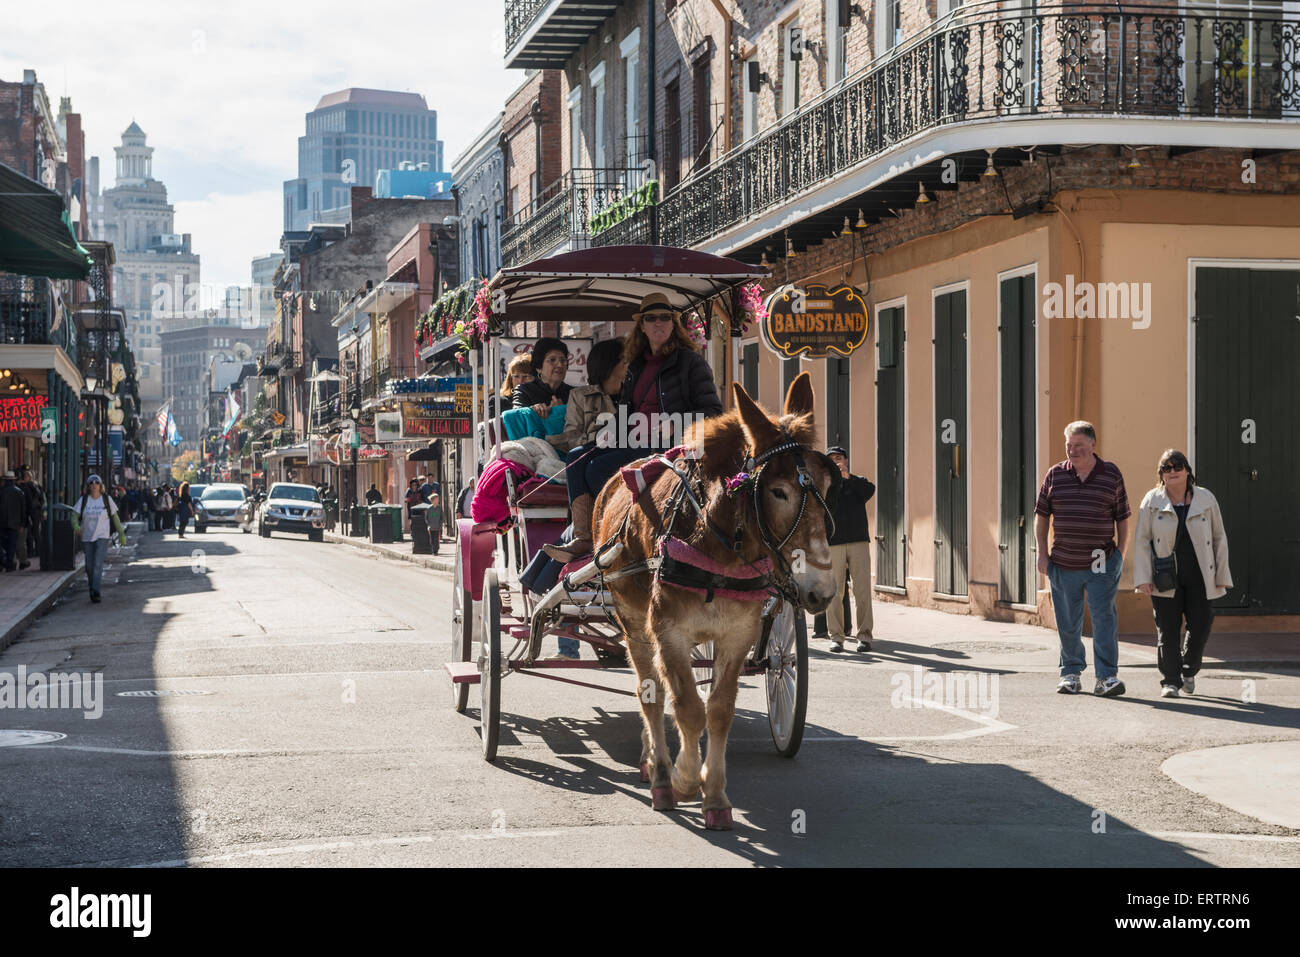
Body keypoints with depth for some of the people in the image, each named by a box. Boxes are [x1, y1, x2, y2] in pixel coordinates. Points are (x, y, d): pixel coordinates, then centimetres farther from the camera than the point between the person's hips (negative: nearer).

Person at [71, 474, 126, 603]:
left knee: (98, 564, -16)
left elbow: (115, 517, 8)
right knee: (89, 567, 7)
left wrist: (121, 534, 9)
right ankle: (92, 589, 26)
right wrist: (76, 526, -25)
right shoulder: (83, 500, 1)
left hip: (102, 537, -2)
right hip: (87, 538, 2)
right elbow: (75, 515, -3)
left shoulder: (106, 499, 0)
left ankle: (95, 592, -21)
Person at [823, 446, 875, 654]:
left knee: (862, 590, -6)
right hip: (833, 545, 0)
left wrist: (848, 476, -23)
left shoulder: (857, 482, 15)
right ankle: (836, 636, 3)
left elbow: (869, 490, -10)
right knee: (834, 592, -3)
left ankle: (865, 636, -2)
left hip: (859, 543, 0)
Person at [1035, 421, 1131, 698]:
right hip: (1063, 563, 2)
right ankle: (1071, 671, 23)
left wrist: (1121, 555, 1)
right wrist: (1042, 554, 4)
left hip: (1102, 563, -2)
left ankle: (1107, 677, -10)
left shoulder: (1111, 475, 2)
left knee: (1104, 617, -10)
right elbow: (1042, 516, 10)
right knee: (1067, 623, 8)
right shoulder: (1055, 475, 5)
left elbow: (1123, 518, 6)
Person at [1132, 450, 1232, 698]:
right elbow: (1141, 541, 1)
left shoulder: (1206, 499, 6)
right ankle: (1170, 681, 5)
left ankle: (1188, 671, 27)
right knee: (1167, 631, -3)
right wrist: (1143, 578, -7)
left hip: (1200, 579, 1)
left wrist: (1221, 576, 5)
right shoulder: (1152, 501, 3)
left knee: (1200, 627, 2)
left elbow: (1219, 539, 9)